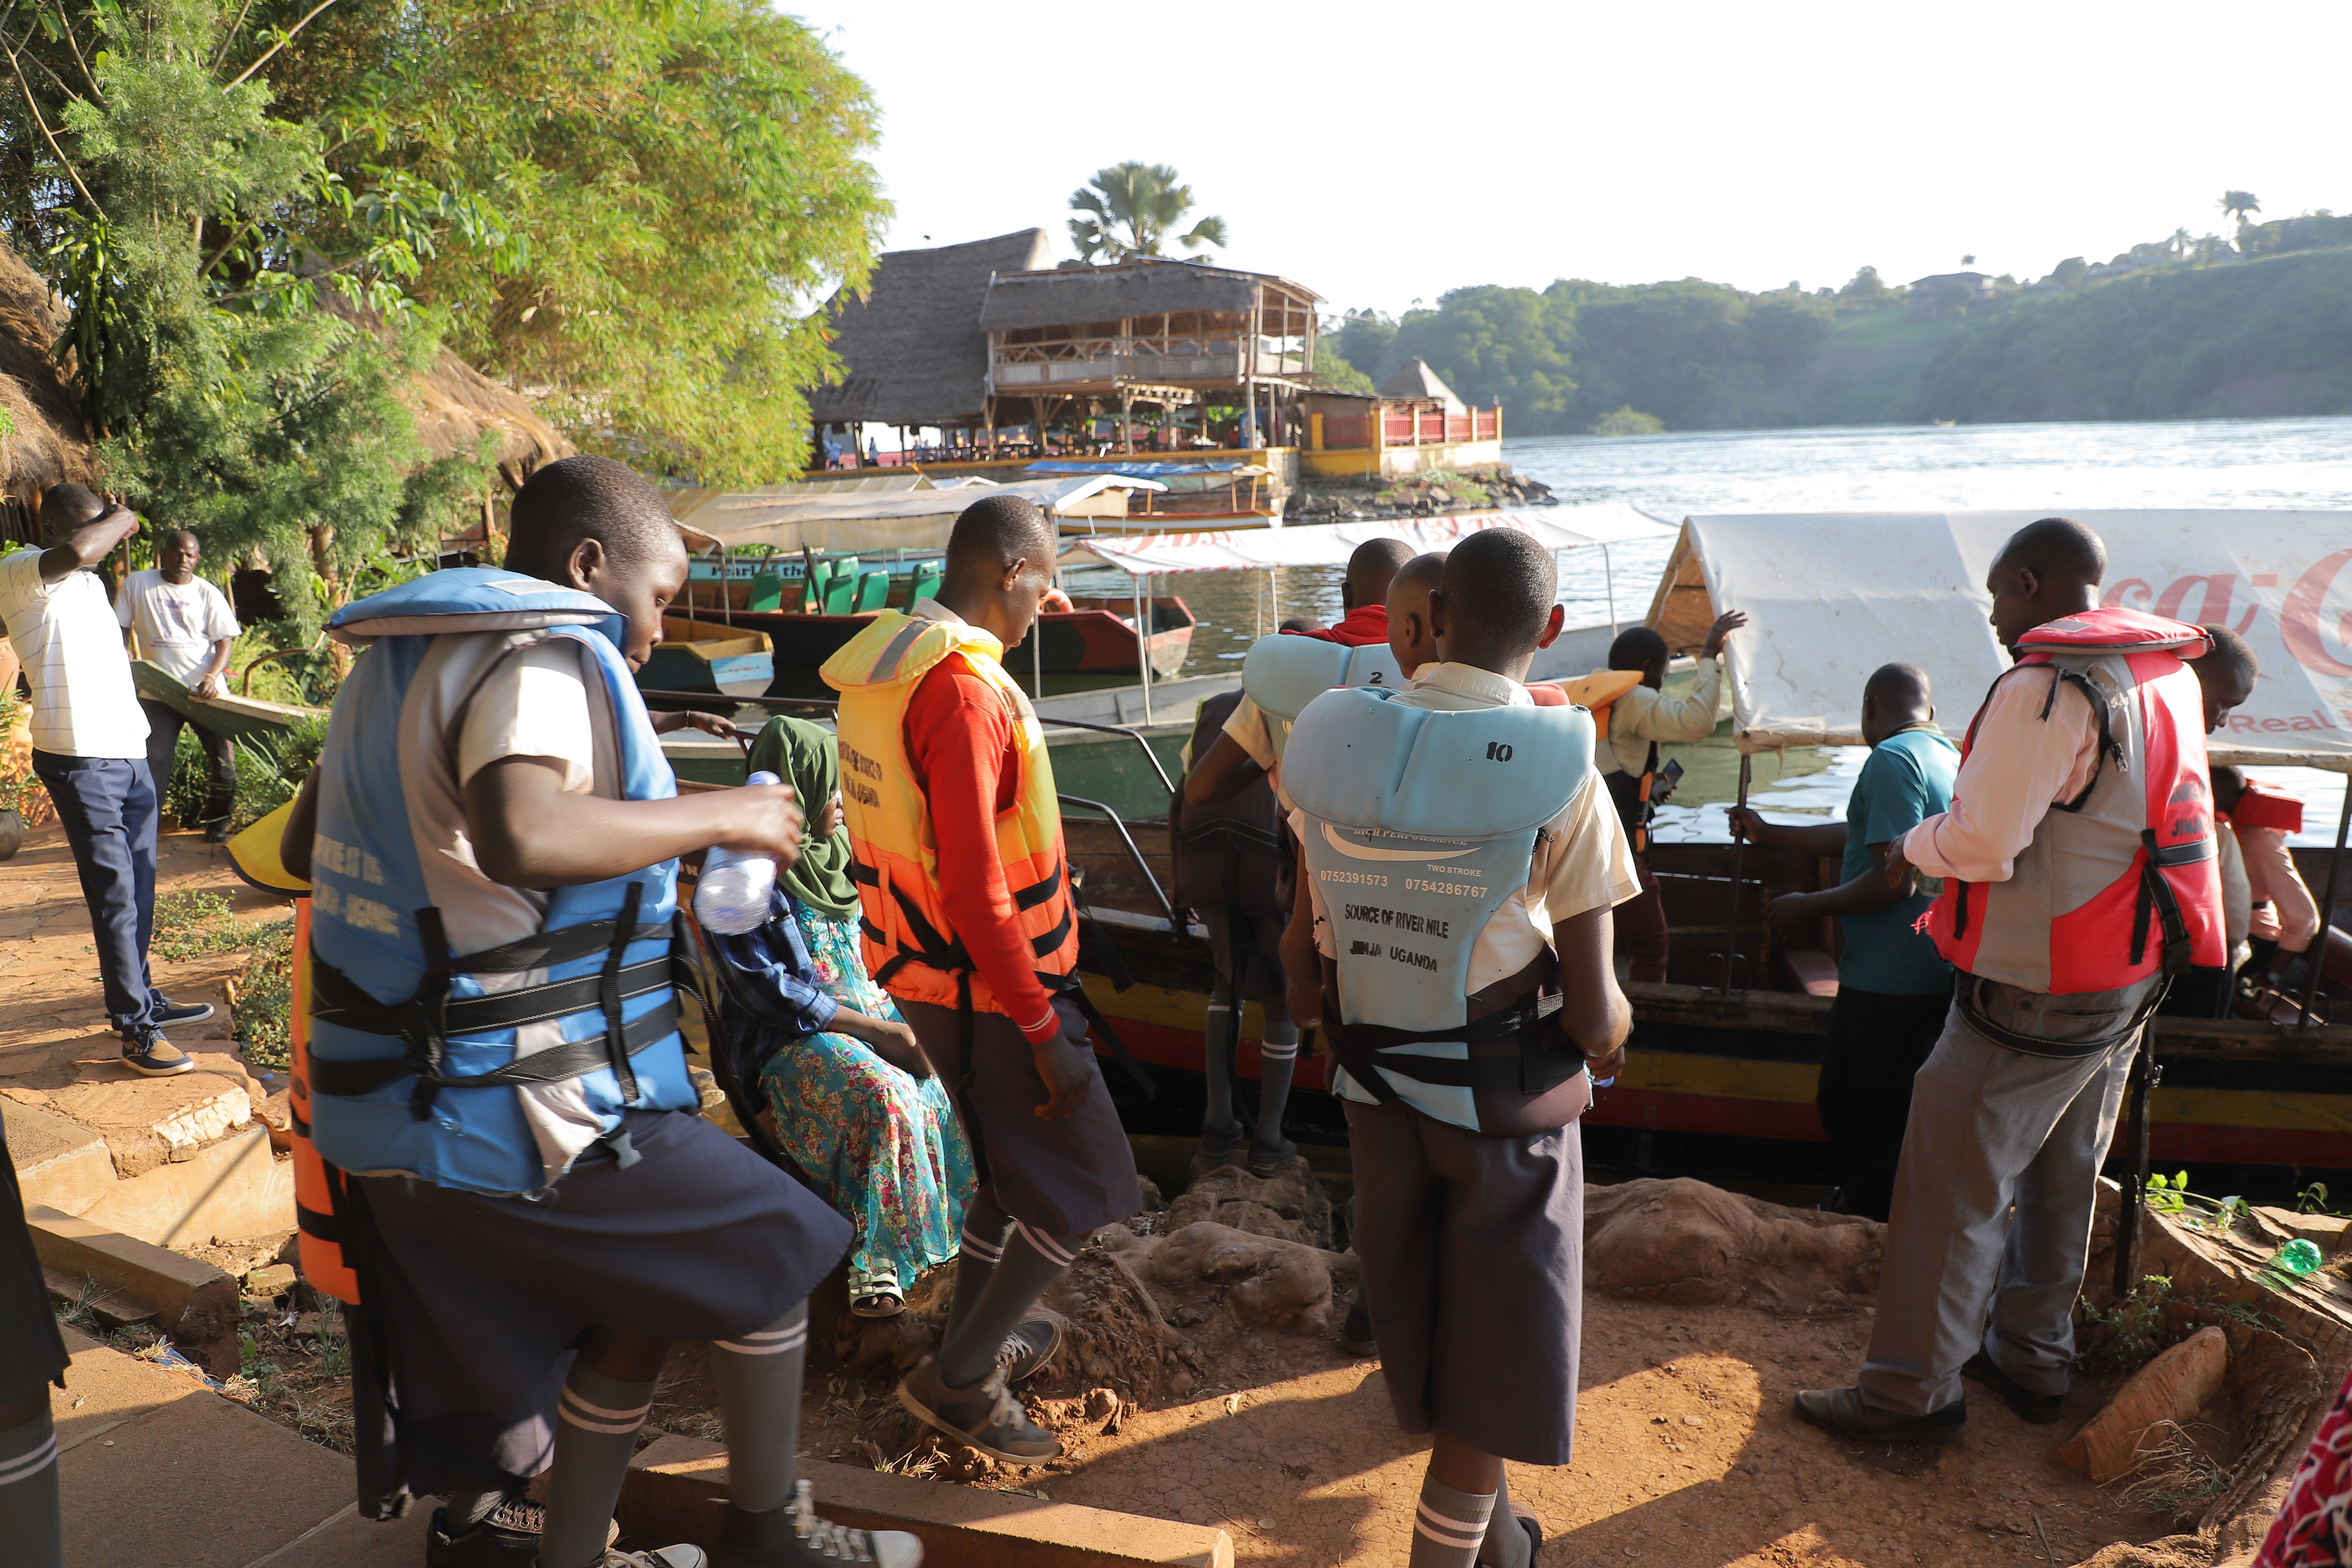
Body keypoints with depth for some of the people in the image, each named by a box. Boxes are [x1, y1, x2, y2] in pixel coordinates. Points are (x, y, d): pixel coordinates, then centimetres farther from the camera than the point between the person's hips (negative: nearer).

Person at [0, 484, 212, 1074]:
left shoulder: (89, 582, 18)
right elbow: (76, 550, -31)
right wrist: (122, 518, -16)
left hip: (130, 753, 9)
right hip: (80, 760, -9)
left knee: (139, 887, 15)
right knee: (114, 895, -7)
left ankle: (140, 997, 28)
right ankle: (136, 1032, -2)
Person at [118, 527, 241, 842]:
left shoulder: (208, 594, 3)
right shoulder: (137, 584, 3)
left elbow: (225, 642, 0)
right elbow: (119, 630, 9)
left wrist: (212, 677, -16)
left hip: (205, 691, 0)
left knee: (223, 758, 0)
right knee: (154, 763, -3)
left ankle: (217, 824, 17)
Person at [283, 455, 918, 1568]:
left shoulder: (399, 662, 13)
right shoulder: (544, 659, -18)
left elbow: (303, 848, 23)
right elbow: (521, 836, -38)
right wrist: (723, 817, -25)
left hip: (397, 1102, 10)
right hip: (522, 1114, -10)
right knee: (770, 1252, 7)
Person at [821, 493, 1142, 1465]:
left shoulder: (880, 664, 6)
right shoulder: (963, 689, -25)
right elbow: (974, 888, -27)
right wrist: (1046, 1032, -21)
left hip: (926, 971, 10)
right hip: (991, 985, -10)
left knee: (1013, 1169, 25)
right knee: (1084, 1191, 4)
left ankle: (984, 1336, 40)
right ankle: (960, 1377, 13)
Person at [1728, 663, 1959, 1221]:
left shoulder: (1892, 759, -16)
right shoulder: (1949, 756, 14)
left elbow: (1894, 878, -24)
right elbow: (1864, 836, 24)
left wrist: (1810, 907, -11)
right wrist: (1768, 834, 32)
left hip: (1887, 982, -10)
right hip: (1935, 977, 10)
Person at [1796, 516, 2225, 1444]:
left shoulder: (2046, 688, -22)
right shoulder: (2168, 675, 7)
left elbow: (1983, 844, -22)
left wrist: (1913, 846, -2)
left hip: (2034, 994, -9)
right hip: (2128, 983, 9)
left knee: (1955, 1186, 1)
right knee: (2061, 1180, 20)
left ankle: (1912, 1392, 10)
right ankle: (2032, 1359, 34)